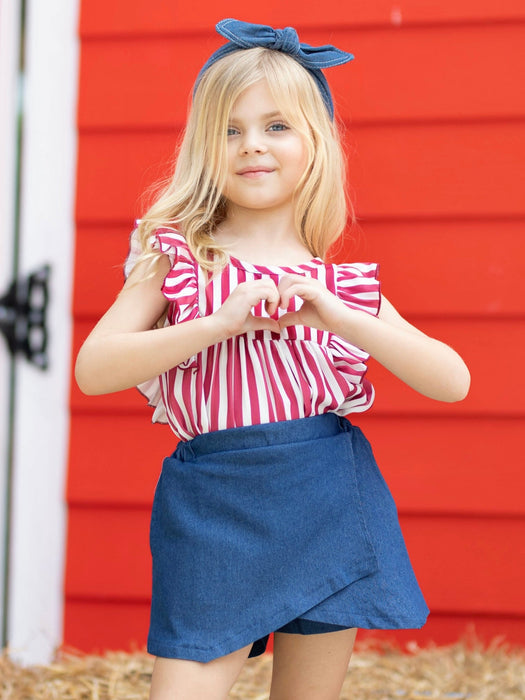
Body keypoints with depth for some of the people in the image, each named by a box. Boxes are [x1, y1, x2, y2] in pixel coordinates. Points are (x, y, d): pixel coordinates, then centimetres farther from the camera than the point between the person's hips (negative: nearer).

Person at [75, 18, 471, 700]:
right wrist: (222, 322, -18)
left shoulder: (342, 282, 6)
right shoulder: (176, 258, 3)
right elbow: (93, 368, -8)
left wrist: (339, 317, -14)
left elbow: (453, 381, -1)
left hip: (328, 508, 2)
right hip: (212, 514, -2)